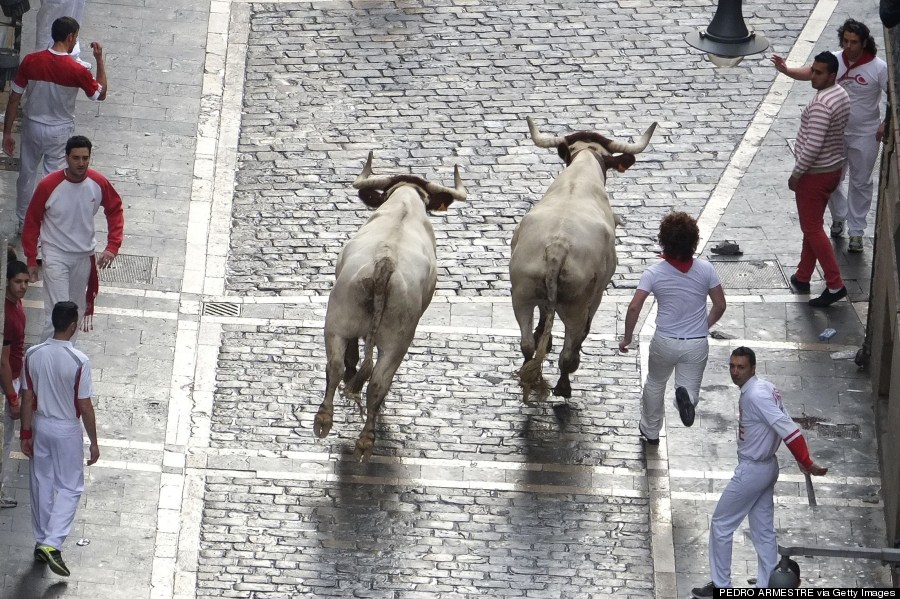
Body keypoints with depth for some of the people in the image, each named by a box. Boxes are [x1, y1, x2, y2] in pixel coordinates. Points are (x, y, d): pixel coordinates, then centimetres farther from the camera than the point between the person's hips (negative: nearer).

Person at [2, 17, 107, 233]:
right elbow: (101, 94, -4)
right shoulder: (76, 71, -22)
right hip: (60, 133, -2)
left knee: (26, 175, 20)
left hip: (32, 128, 3)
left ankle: (23, 223, 34)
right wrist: (100, 59, -1)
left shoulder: (31, 61, -15)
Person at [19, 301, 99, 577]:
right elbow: (85, 407, -16)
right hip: (67, 431, -4)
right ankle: (52, 544, -5)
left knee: (42, 484, 18)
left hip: (40, 427, 4)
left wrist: (26, 433, 8)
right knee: (70, 487, 9)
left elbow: (27, 398, -3)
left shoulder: (33, 355, -10)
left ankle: (41, 542, 28)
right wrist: (94, 442, -6)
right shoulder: (79, 362, -22)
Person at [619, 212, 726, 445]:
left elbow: (634, 307, -17)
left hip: (665, 343, 0)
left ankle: (650, 431, 40)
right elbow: (720, 306, -2)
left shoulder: (654, 273, -13)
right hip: (697, 343, 0)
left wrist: (627, 338, -3)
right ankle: (686, 397, -25)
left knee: (655, 384, 26)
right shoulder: (705, 269, -8)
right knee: (690, 387, 12)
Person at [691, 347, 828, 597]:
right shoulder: (765, 388, 6)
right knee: (764, 531, 13)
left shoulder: (755, 395, -25)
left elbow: (788, 429, -29)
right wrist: (804, 462, 6)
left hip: (751, 471, -9)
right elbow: (786, 426, 7)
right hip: (766, 467, 9)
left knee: (721, 524, 5)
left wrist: (807, 463, -26)